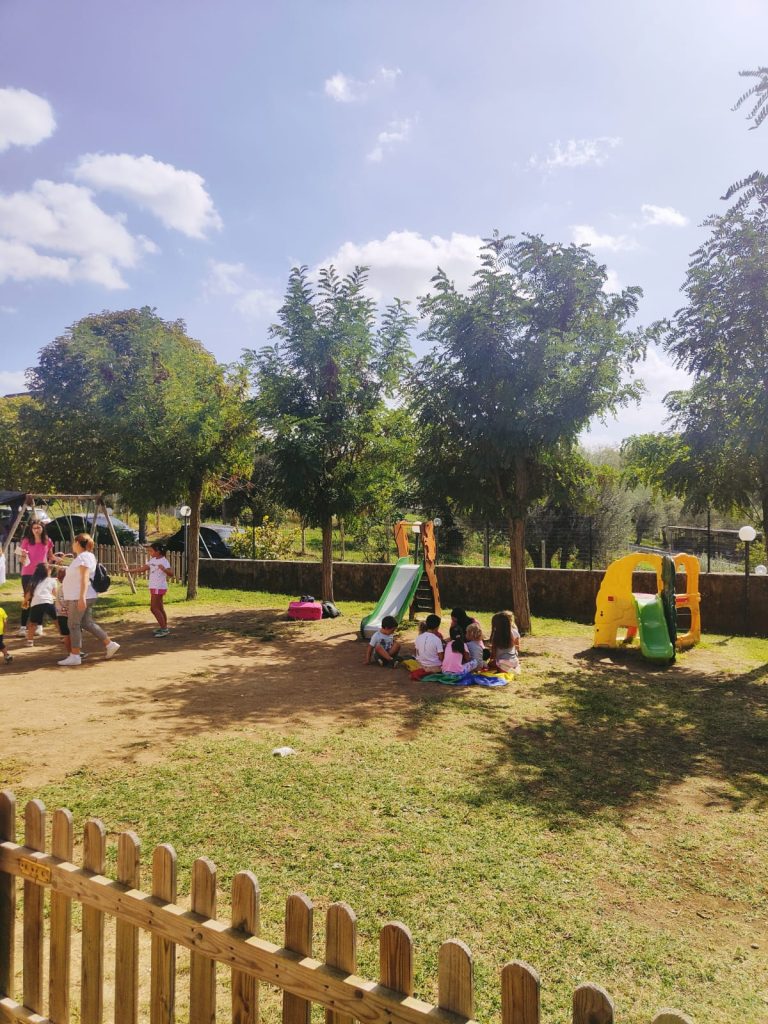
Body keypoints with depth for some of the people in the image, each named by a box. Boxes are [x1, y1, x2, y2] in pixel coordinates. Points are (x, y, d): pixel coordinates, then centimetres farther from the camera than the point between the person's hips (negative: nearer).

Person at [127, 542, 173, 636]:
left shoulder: (164, 561, -17)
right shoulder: (152, 560, 10)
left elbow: (171, 573, -27)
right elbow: (143, 568, 18)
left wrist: (164, 569, -46)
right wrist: (130, 570, 16)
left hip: (159, 588, -9)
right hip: (154, 587, 9)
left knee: (154, 608, -9)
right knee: (159, 608, 12)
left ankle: (164, 629, -7)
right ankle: (164, 628, 19)